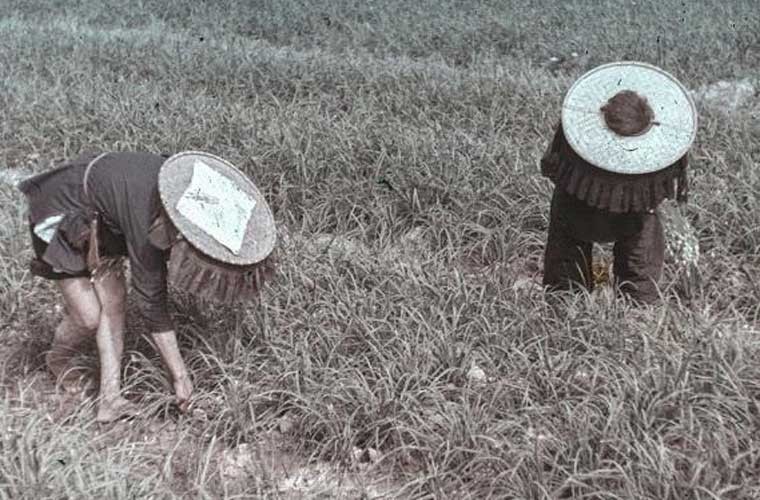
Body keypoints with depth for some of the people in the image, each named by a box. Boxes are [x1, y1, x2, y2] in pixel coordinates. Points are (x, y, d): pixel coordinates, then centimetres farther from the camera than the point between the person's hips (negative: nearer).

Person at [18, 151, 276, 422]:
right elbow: (152, 305, -29)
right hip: (61, 213, -7)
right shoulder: (145, 226, -37)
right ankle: (57, 361, 24)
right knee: (88, 317, -8)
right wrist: (180, 377, -24)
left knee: (114, 302, -3)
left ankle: (110, 398, 0)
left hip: (96, 218, 7)